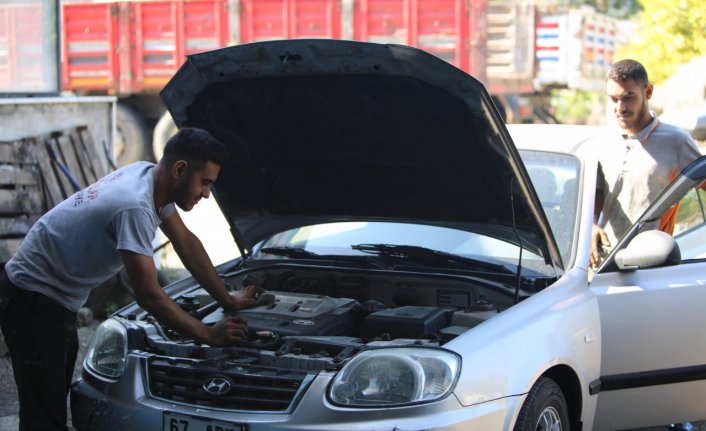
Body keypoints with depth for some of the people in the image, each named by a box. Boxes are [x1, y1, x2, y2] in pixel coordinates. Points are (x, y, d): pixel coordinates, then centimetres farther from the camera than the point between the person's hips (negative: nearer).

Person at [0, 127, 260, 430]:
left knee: (56, 405, 15)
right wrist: (208, 335, -17)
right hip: (32, 301, -10)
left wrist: (228, 300, 13)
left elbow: (186, 243, 11)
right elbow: (149, 296, -27)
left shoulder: (150, 176, -2)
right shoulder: (135, 207, -30)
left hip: (59, 301, 10)